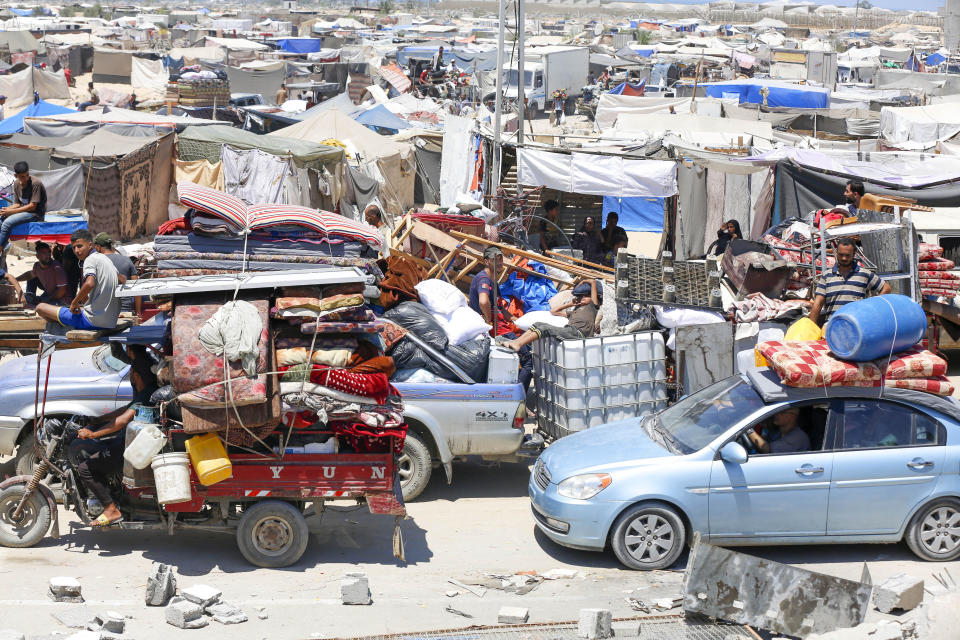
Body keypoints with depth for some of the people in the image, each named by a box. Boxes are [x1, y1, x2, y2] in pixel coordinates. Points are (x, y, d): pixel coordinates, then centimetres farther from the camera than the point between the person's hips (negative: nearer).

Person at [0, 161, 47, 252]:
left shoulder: (36, 184, -17)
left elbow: (32, 206, -18)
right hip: (23, 211, 8)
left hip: (36, 214, -8)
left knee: (8, 223, -27)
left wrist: (11, 211, -19)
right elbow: (17, 204, 10)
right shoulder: (17, 184, 6)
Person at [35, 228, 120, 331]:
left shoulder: (90, 259, -12)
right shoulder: (105, 259, 14)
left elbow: (89, 284, -32)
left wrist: (74, 302, -15)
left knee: (40, 307, -2)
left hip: (92, 320, -10)